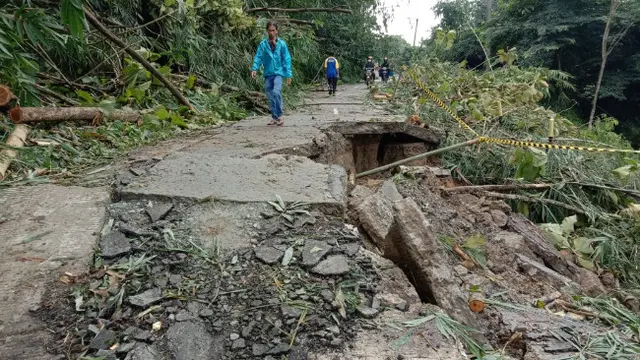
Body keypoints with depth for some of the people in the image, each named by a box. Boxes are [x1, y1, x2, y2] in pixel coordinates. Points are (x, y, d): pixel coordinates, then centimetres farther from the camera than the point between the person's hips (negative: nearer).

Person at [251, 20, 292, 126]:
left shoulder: (282, 44, 2)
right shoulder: (263, 44, 4)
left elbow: (286, 60, 2)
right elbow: (258, 57, 1)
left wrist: (289, 75, -2)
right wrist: (254, 68, -17)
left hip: (278, 73, -3)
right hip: (267, 74, 3)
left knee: (276, 92, -25)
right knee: (270, 97, 6)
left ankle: (280, 115, -13)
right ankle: (274, 117, 19)